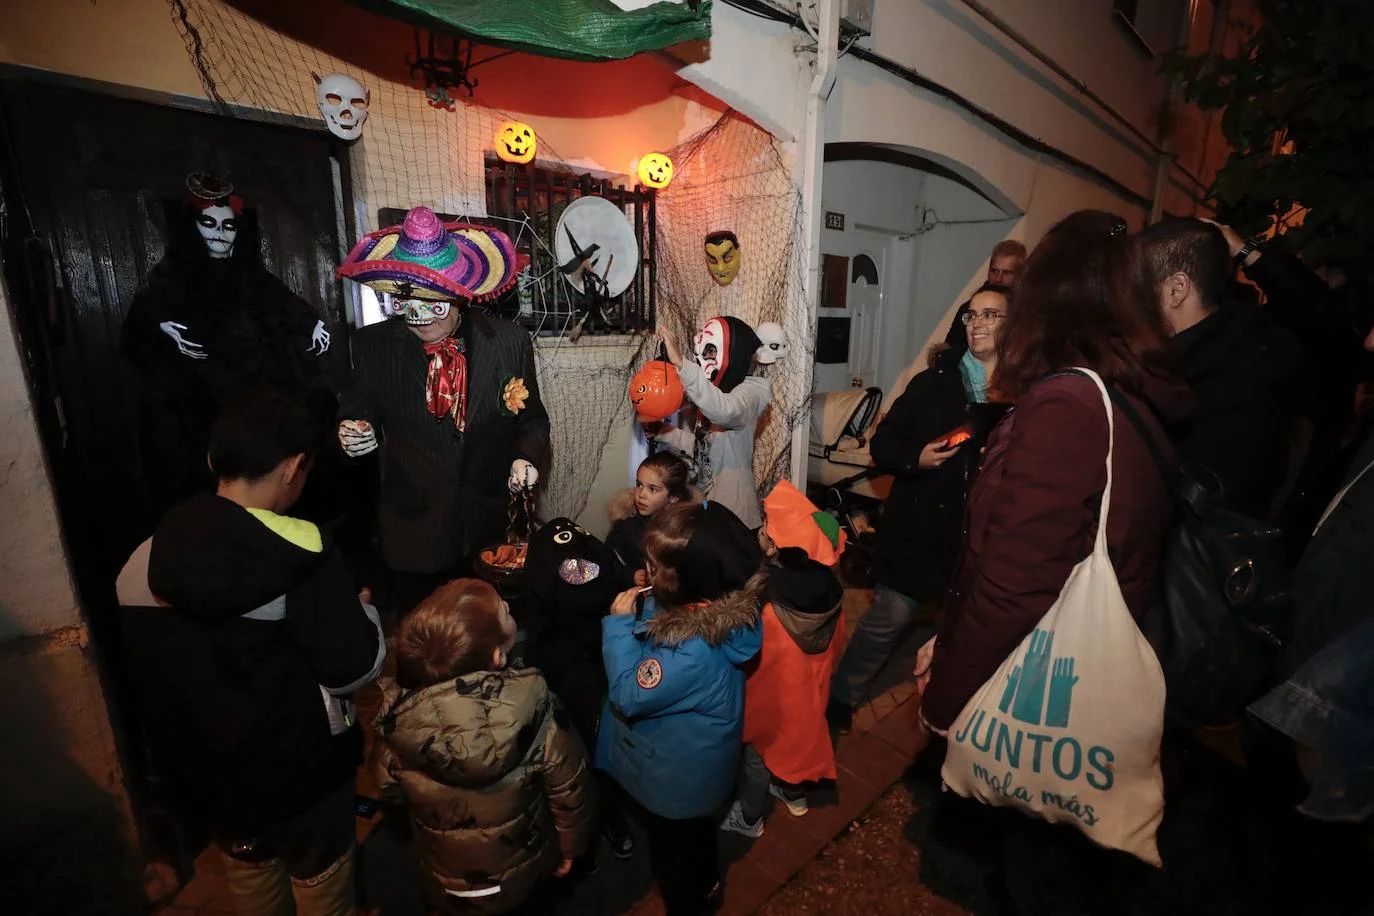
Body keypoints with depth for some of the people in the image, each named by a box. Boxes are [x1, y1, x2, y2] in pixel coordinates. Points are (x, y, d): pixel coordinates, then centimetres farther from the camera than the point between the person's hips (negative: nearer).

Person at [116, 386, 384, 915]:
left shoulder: (146, 559, -8)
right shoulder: (301, 555, -28)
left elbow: (149, 668, 5)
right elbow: (354, 667, -22)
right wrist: (362, 611, -4)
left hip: (201, 764, 6)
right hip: (296, 763, -5)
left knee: (247, 867, 31)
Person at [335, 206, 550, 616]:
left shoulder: (509, 342, -7)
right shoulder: (373, 345, -5)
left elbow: (532, 419, 3)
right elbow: (355, 414, 4)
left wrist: (527, 457, -16)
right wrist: (353, 433, -19)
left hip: (494, 527, 0)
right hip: (413, 531, 1)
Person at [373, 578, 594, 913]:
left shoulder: (398, 716, -30)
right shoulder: (531, 710, -35)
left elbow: (388, 788, -9)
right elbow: (569, 791, -20)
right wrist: (572, 846, -1)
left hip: (449, 885, 2)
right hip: (524, 870, -1)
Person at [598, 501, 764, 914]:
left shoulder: (693, 651, -43)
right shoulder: (718, 607, -16)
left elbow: (629, 695, -31)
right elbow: (654, 643, 0)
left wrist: (620, 623, -26)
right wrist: (642, 610, -17)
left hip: (675, 778, -8)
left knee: (673, 851, 24)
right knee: (694, 834, 35)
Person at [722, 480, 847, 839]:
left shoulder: (765, 611, -39)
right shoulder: (829, 590, -20)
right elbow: (835, 646, -2)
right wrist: (817, 673, 14)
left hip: (772, 698, -5)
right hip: (808, 688, 5)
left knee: (758, 750, 21)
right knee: (798, 734, 30)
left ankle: (749, 817, 45)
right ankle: (795, 793, 56)